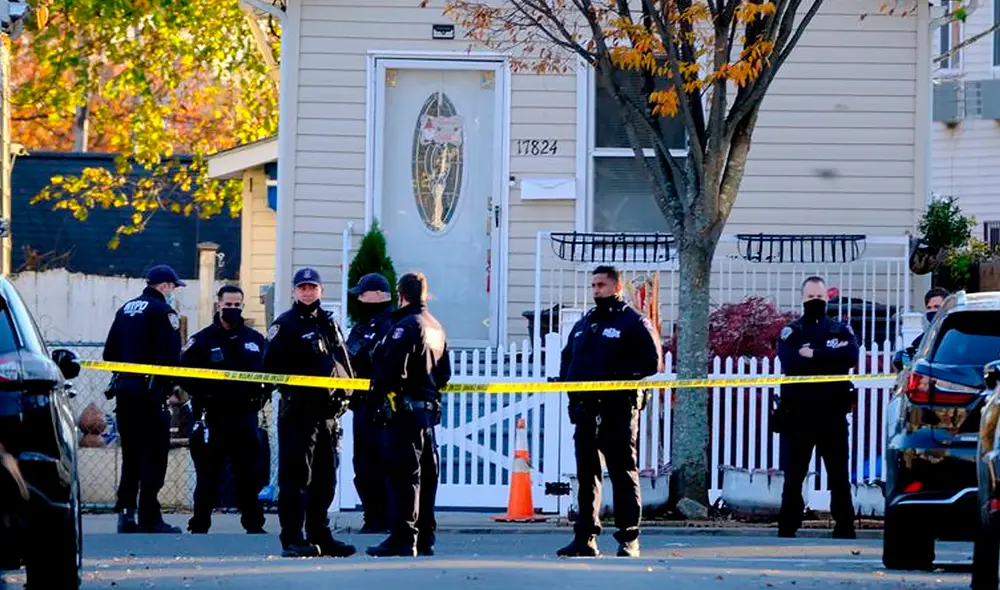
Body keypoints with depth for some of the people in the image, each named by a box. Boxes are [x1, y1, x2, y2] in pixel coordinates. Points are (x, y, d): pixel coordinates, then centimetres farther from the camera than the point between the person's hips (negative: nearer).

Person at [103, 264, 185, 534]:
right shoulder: (162, 310, -8)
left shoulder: (126, 309, 16)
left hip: (124, 389, 7)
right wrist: (172, 383, -3)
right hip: (150, 391, -7)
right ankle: (149, 518, -8)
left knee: (130, 454, 13)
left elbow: (110, 352, 17)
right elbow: (170, 354, -16)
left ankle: (125, 513, 8)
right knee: (153, 454, -5)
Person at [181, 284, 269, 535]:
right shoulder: (202, 340, 0)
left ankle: (254, 524, 14)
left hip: (245, 417, 3)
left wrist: (261, 393, 1)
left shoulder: (256, 340, 11)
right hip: (212, 417, -3)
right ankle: (199, 526, 4)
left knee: (249, 473, 7)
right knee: (208, 474, -1)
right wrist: (203, 394, -15)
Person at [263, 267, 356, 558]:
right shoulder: (285, 325, -2)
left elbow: (343, 364, 24)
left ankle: (319, 535, 18)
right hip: (298, 411, -7)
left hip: (329, 411, 7)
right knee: (295, 476, -9)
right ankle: (292, 539, -10)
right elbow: (272, 366, -10)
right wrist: (293, 385, -16)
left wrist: (345, 393, 10)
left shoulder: (329, 324, 19)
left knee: (325, 479, 11)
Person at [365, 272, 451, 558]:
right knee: (426, 474, 11)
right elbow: (444, 374, 20)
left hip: (405, 408, -9)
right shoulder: (436, 328, 16)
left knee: (404, 474, -9)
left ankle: (403, 539, -11)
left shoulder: (406, 326, -13)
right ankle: (425, 539, 16)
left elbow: (393, 369, -21)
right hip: (430, 408, 9)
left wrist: (377, 390, -7)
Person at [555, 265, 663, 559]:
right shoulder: (583, 325, 20)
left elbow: (652, 361, -10)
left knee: (623, 473, -6)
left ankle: (629, 539, -5)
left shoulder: (635, 323, -2)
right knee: (586, 474, 8)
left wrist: (623, 380, -16)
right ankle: (585, 537, 11)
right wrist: (569, 385, 11)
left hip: (618, 410, -7)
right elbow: (567, 359, 29)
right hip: (586, 409, 7)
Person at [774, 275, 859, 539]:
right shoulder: (791, 332, 8)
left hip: (832, 411, 1)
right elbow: (790, 362, -11)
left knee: (839, 474, 1)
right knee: (793, 475, 0)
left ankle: (844, 528, 4)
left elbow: (850, 356, -9)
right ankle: (787, 528, 4)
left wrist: (813, 355, -11)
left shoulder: (841, 330, 12)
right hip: (798, 411, -1)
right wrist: (830, 356, -11)